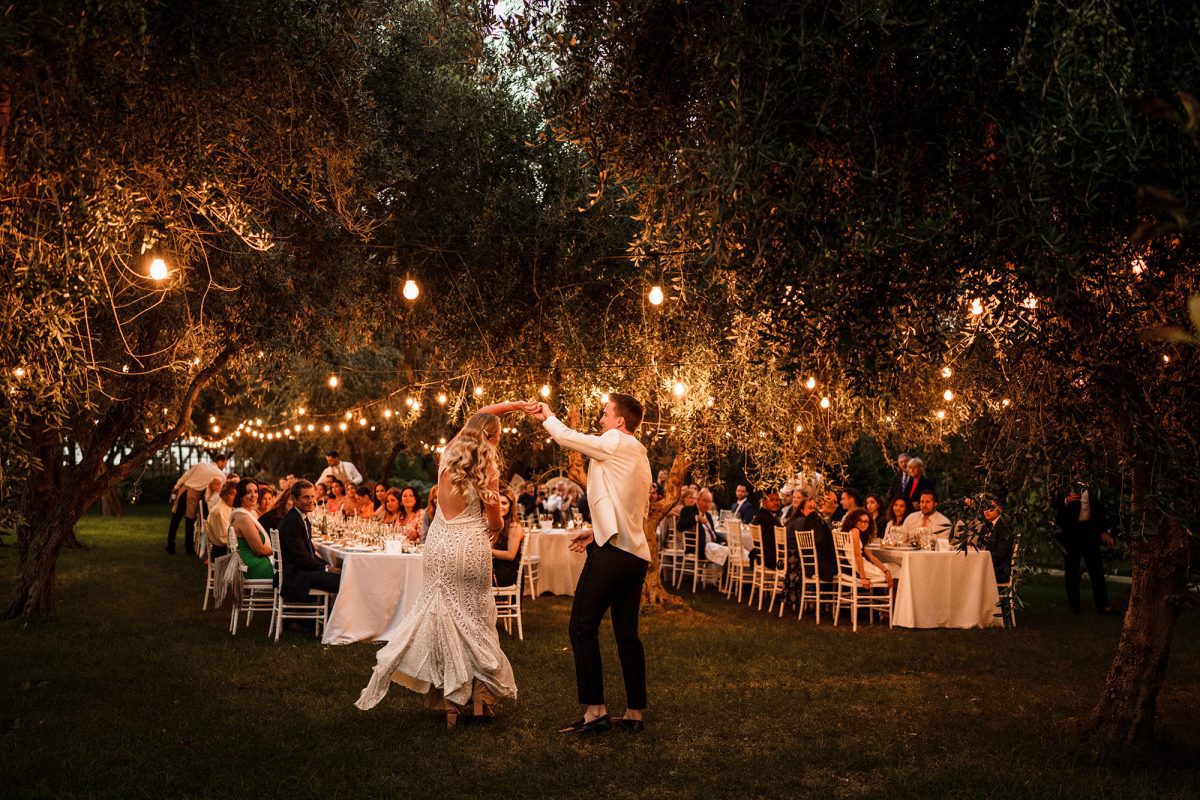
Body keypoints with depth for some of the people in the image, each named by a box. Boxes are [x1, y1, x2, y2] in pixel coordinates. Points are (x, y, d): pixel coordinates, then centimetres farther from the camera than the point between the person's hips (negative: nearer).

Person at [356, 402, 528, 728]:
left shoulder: (449, 453, 4)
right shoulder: (486, 468, -9)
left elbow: (477, 418, 22)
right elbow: (496, 522, -6)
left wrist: (513, 404, 24)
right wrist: (497, 527, 16)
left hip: (440, 542, 4)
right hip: (471, 545, -4)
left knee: (444, 613, 8)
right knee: (476, 618, 8)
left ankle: (449, 700, 7)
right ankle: (481, 694, 8)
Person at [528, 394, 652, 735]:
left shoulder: (616, 443, -6)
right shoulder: (639, 455, 21)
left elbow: (566, 437, -1)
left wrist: (548, 417, 18)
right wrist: (597, 530, 22)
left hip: (613, 551, -9)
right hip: (636, 553, 9)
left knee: (583, 627, -5)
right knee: (627, 633, 10)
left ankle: (595, 710, -7)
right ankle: (635, 713, 12)